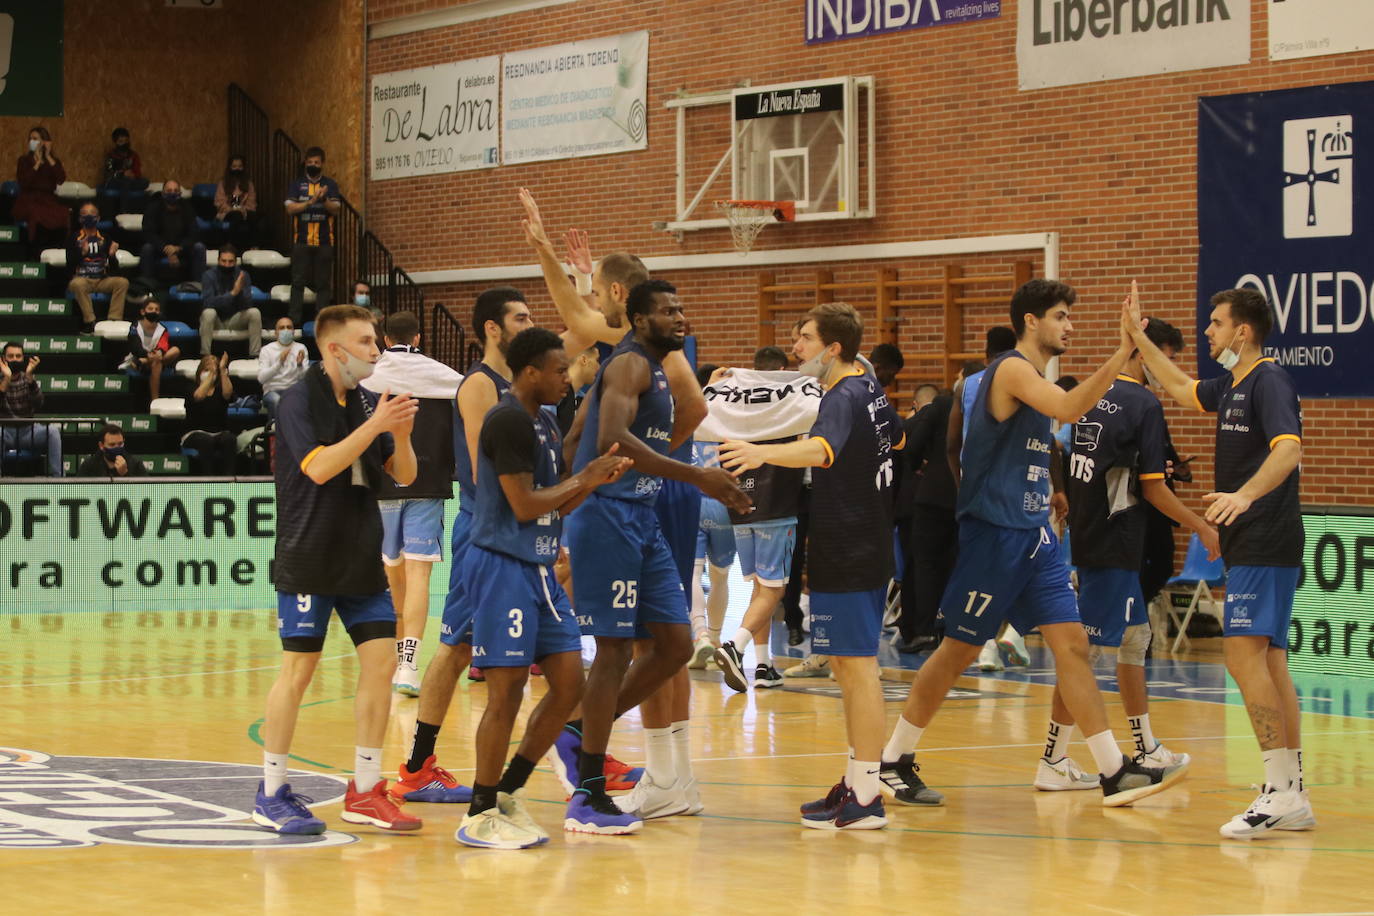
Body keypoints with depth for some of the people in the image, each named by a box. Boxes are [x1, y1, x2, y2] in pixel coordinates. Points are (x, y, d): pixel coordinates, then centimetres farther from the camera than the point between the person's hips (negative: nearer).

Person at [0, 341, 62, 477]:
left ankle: (56, 476, -26)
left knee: (53, 430, -25)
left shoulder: (29, 380, 6)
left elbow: (38, 404, -14)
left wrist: (29, 377, -26)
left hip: (28, 431, 2)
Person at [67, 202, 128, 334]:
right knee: (77, 284, -37)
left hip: (102, 280, 3)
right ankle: (89, 322, -36)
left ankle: (113, 320, -28)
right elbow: (70, 263, -4)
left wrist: (112, 254, -15)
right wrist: (82, 252, -21)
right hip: (81, 278, -3)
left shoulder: (105, 238, 14)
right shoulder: (74, 238, 8)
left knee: (123, 282, -23)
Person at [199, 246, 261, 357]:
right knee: (208, 313, -34)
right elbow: (208, 302, -26)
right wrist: (232, 293, -36)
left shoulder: (243, 275, -6)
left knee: (255, 313, -23)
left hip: (235, 319, 2)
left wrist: (240, 291, -36)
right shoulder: (209, 275, -12)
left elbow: (247, 305, -14)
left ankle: (255, 356, -22)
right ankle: (205, 356, -31)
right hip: (215, 320, -2)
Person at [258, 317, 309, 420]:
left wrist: (300, 365, -25)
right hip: (272, 390, -1)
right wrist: (279, 362, -23)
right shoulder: (267, 349, 4)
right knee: (275, 399, -39)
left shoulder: (301, 348, 9)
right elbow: (261, 378, -10)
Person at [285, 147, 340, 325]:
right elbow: (290, 208, -4)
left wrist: (324, 199, -21)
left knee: (323, 283, 0)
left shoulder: (330, 185, 8)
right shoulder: (298, 184, 7)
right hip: (301, 241, 0)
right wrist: (310, 202, -16)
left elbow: (335, 210, -2)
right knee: (298, 282, -1)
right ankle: (294, 320, -1)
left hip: (324, 241, 0)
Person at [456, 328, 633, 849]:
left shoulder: (543, 424, 16)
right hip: (503, 566, -10)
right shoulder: (509, 421, -14)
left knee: (569, 683, 7)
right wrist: (584, 479, -7)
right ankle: (481, 816, 3)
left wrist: (595, 479, 3)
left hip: (538, 568, 10)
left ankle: (508, 794, 17)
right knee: (507, 691, -6)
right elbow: (525, 505, -19)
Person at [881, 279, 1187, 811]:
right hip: (993, 533, -9)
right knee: (958, 649, 0)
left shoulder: (1032, 377, 17)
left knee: (1072, 644, 0)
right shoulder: (1012, 369, -12)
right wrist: (1121, 354, -36)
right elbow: (1068, 410, -32)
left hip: (1033, 535, 9)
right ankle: (891, 762, 13)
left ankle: (1114, 771, -2)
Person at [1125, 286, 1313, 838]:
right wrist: (1138, 338, 33)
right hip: (1248, 544, 10)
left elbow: (1288, 449, -28)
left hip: (1266, 544, -10)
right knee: (1269, 663, 9)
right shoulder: (1231, 386, 17)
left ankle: (1280, 789, -18)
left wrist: (1244, 495, -42)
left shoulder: (1268, 382, -12)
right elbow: (1181, 389, 36)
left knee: (1244, 654, -16)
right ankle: (1294, 798, 12)